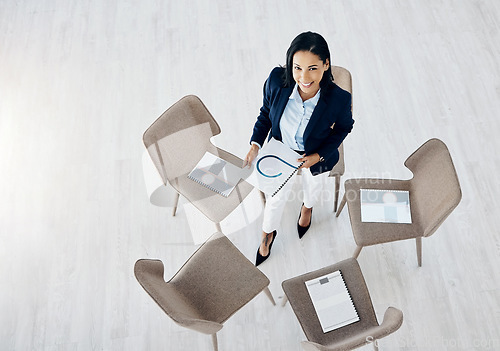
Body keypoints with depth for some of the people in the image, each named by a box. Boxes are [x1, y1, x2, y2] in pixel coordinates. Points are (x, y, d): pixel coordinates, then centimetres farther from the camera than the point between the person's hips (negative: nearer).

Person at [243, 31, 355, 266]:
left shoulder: (339, 99, -35)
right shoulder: (276, 81, -32)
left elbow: (344, 127, -12)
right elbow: (266, 112, -10)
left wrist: (319, 156, -20)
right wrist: (256, 143, -20)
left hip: (315, 154, 0)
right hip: (281, 148, 1)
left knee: (312, 185, 32)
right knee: (276, 196, 21)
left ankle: (307, 207, 72)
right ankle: (267, 235, 53)